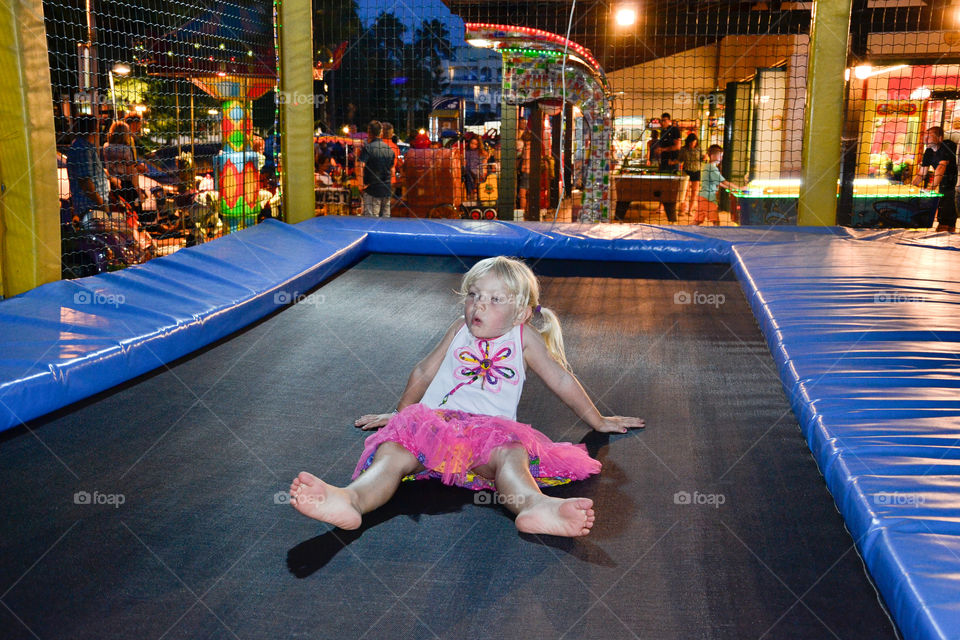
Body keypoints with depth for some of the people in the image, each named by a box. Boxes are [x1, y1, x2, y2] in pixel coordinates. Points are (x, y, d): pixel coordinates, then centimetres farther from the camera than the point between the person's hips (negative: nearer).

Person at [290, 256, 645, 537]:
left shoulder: (523, 337, 17)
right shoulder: (460, 331, 24)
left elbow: (562, 380, 24)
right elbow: (424, 372, 36)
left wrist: (599, 421, 32)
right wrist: (399, 413, 46)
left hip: (489, 428, -2)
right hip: (435, 421, 2)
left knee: (510, 453, -40)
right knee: (393, 451, -33)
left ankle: (532, 504, -72)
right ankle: (352, 499, -62)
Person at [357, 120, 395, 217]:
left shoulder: (368, 148, -10)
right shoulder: (390, 149, 8)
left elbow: (360, 166, -21)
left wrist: (361, 184, -12)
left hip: (372, 189, -6)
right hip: (387, 190, 6)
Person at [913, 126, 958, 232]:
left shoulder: (948, 146, -24)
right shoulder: (928, 152, -1)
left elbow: (941, 167, -37)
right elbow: (922, 174, 2)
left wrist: (932, 186, -48)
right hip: (945, 184, 7)